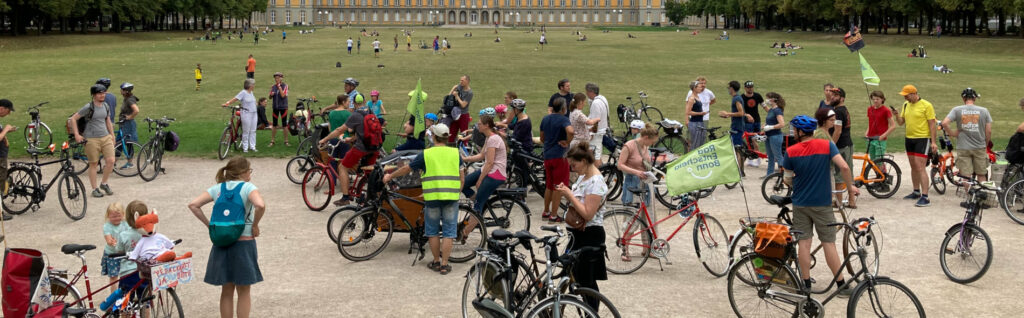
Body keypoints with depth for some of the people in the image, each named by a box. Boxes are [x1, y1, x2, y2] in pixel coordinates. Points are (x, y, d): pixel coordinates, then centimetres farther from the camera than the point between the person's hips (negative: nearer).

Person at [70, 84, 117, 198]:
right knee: (93, 164, 3)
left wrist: (112, 135, 22)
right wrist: (77, 135, -10)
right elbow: (73, 119, -7)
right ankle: (94, 189, 13)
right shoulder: (89, 107, -10)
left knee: (111, 161, -6)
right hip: (91, 139, -5)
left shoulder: (106, 106, 8)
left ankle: (104, 183, 15)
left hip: (106, 137, 5)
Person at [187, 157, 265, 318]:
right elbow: (260, 205, -27)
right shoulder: (248, 187, -8)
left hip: (221, 243, 4)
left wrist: (209, 225, 4)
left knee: (227, 291, 13)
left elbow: (193, 205, -1)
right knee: (244, 291, 7)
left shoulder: (218, 189, 6)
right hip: (244, 243, -4)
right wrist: (255, 226, -12)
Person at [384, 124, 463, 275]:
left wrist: (390, 176, 24)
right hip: (451, 197, 1)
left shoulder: (426, 154, 0)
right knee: (448, 232, 6)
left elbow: (406, 169, 9)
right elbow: (462, 177, 7)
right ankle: (444, 265, 5)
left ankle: (436, 262, 20)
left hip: (432, 197, -1)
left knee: (433, 232, 14)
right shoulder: (455, 153, 5)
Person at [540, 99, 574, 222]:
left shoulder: (545, 119, 8)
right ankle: (554, 215, 2)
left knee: (549, 186, 19)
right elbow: (570, 131, -34)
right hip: (559, 156, -7)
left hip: (547, 156, 7)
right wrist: (567, 142, -17)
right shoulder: (563, 119, -12)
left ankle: (546, 212, 27)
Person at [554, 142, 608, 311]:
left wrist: (569, 194, -20)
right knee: (580, 278, 13)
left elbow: (588, 214, -23)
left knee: (586, 281, -3)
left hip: (589, 235, -10)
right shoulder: (583, 176, 10)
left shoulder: (596, 182, -19)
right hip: (578, 232, 10)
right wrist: (566, 191, -1)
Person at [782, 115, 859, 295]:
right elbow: (844, 167, -17)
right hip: (822, 203, 0)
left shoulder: (791, 152, -6)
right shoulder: (827, 145, -7)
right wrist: (850, 187, -2)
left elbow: (787, 180, 1)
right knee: (828, 243, 4)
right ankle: (842, 285, 7)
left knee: (803, 242, 6)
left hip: (800, 204, 0)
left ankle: (806, 284, 10)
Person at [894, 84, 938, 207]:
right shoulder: (906, 105, 9)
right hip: (909, 139, 7)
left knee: (920, 168, -13)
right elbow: (901, 122, 12)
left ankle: (925, 197, -14)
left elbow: (932, 124, -11)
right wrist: (896, 115, -9)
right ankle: (916, 192, 29)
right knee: (913, 167, 16)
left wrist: (933, 142, -15)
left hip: (923, 139, -7)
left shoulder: (926, 105, -11)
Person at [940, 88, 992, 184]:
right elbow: (989, 131, -1)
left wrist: (952, 133, -1)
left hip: (963, 148, -1)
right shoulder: (984, 111, -1)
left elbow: (944, 123, -17)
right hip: (979, 147, 1)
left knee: (966, 176, 2)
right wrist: (986, 145, 13)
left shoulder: (957, 110, -4)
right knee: (981, 175, 13)